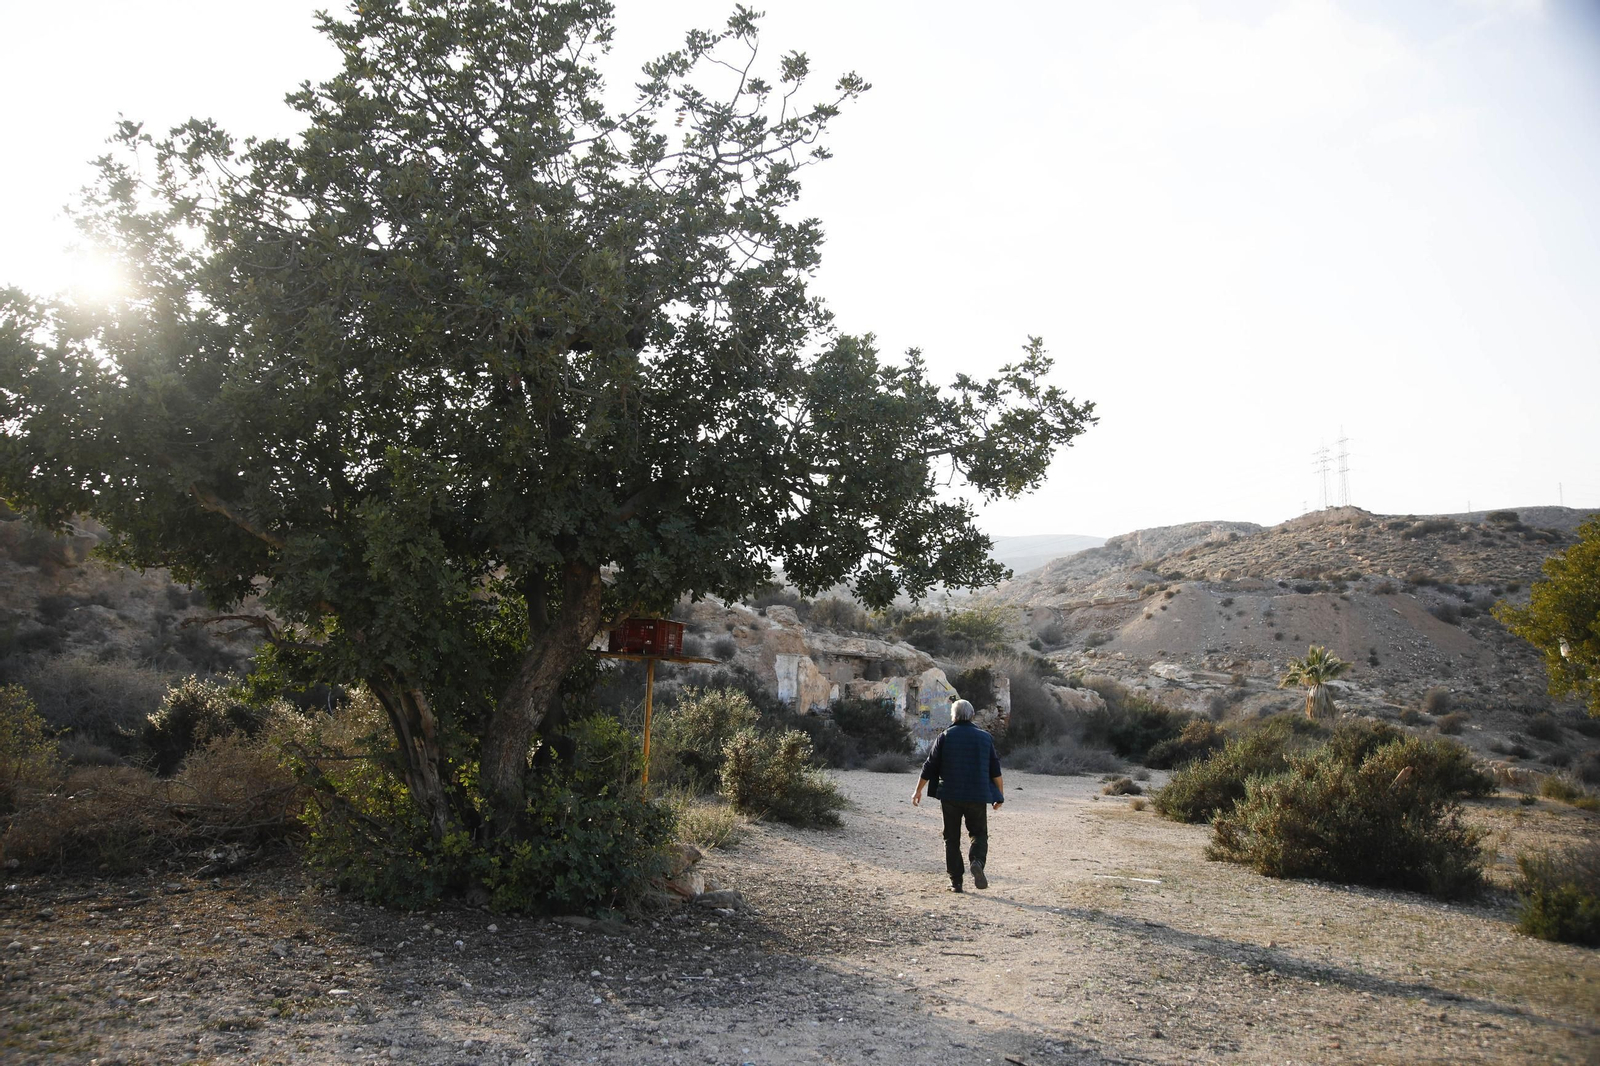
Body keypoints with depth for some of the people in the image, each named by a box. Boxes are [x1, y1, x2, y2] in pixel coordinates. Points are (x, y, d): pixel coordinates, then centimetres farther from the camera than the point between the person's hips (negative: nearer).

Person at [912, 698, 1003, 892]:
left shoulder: (945, 737, 0)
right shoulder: (985, 737, 5)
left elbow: (930, 767, 1)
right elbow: (995, 770, 6)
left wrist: (918, 790, 11)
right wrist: (1000, 794, 15)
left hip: (950, 796, -1)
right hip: (977, 796, 1)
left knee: (952, 838, 9)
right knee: (979, 833, 13)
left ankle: (955, 881, 5)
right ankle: (977, 861, -16)